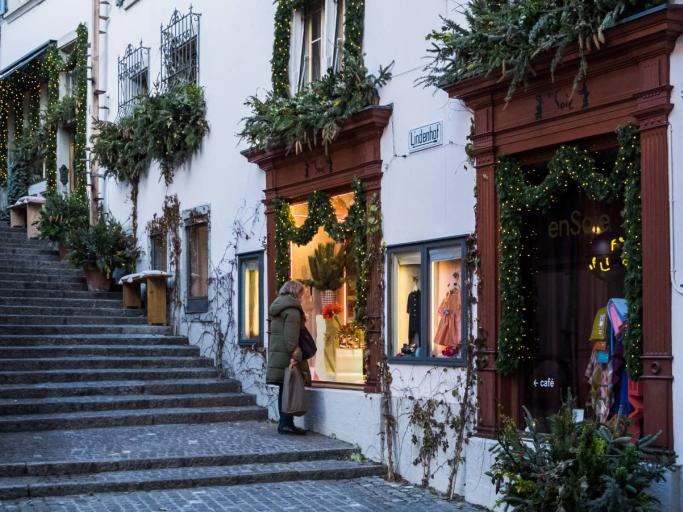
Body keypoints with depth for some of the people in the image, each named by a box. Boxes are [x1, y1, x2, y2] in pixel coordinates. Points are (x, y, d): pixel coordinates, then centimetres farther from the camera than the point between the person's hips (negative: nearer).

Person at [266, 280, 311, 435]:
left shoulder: (278, 307, 19)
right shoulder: (292, 309, -11)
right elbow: (291, 336, -20)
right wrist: (295, 356, -23)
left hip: (276, 353, 9)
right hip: (287, 355, -9)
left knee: (284, 390, 12)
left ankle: (284, 423, 15)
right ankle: (286, 424, -7)